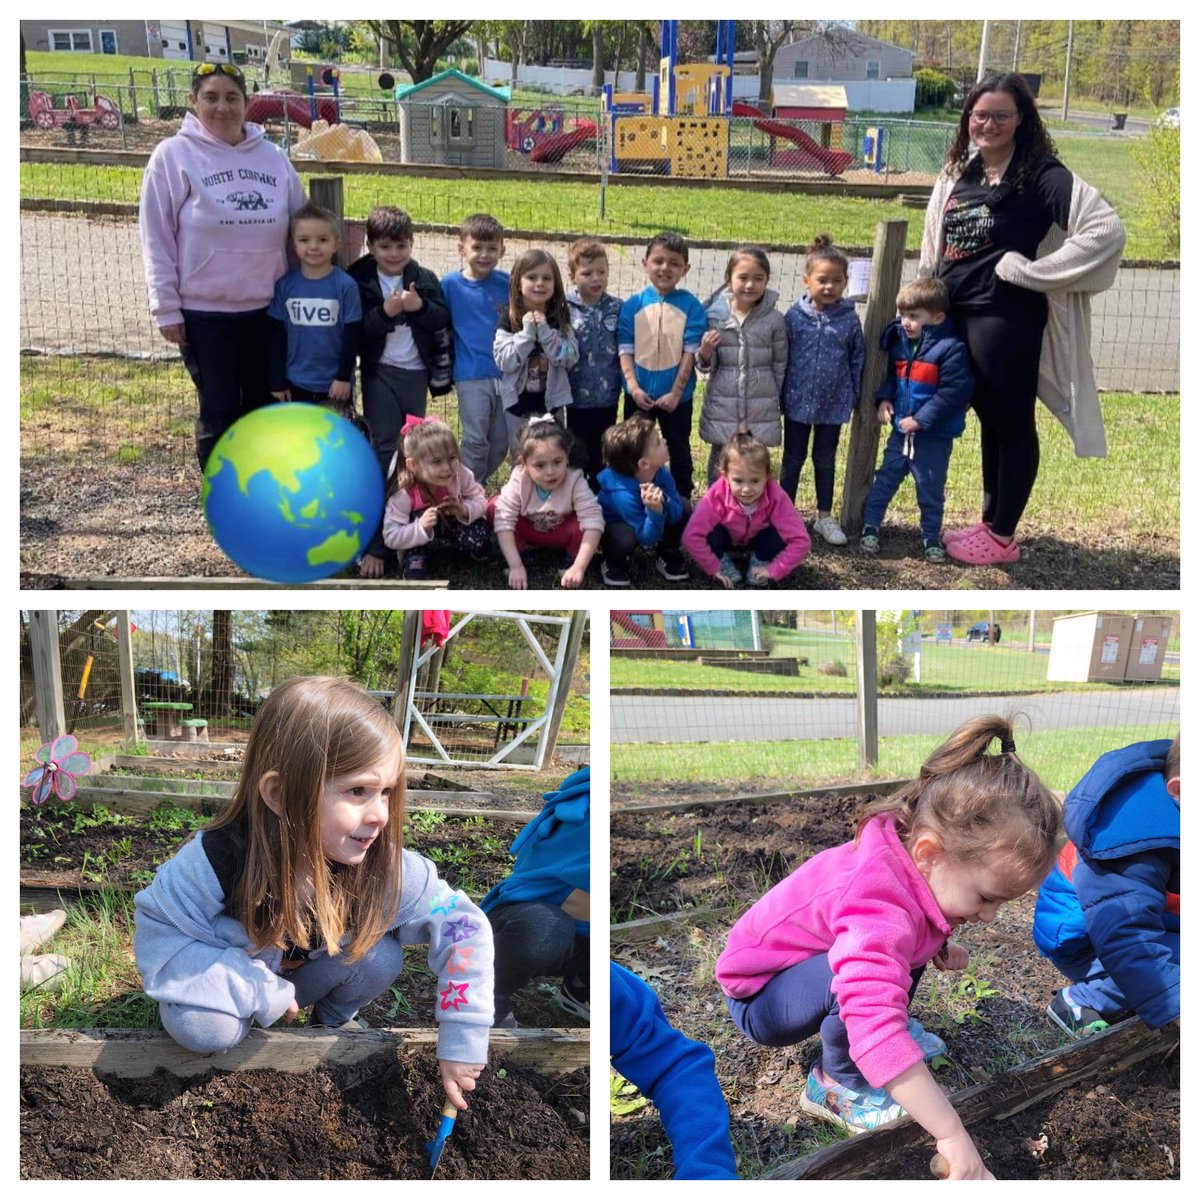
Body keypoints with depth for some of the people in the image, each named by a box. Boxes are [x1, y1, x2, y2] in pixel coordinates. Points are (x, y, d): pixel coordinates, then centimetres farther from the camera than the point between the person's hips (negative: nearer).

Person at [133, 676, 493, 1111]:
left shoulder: (381, 865, -31)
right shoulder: (216, 860, -37)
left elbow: (464, 928, -23)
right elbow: (158, 933, -27)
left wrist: (461, 1043, -26)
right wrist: (258, 992, -32)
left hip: (306, 973, 3)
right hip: (235, 979, -3)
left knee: (380, 957, -24)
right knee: (202, 1026, -32)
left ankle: (332, 1023, 7)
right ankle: (250, 1014, 3)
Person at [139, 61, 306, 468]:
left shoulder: (272, 156, 4)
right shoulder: (173, 155, -6)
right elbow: (156, 239, -6)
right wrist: (166, 308, -9)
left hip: (268, 306, 4)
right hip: (204, 311, -4)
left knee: (263, 406, 15)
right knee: (219, 412, 2)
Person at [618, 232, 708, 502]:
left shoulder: (691, 306, -8)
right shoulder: (633, 305, -4)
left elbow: (690, 353, -9)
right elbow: (625, 350, -5)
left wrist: (676, 392, -13)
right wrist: (633, 387, -14)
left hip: (676, 395, -1)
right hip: (639, 394, 1)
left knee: (679, 450, 14)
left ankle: (682, 500, 28)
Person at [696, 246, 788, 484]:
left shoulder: (775, 319, -5)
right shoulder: (714, 315, -4)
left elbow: (780, 366, 5)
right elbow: (706, 367, 3)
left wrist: (776, 401, 9)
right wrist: (705, 353, -18)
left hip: (761, 410, 0)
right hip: (722, 407, 0)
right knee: (719, 466, 12)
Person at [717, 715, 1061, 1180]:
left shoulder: (916, 849, -12)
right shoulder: (882, 911, -41)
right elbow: (874, 1027, -51)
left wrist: (940, 946, -1)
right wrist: (952, 1135, -47)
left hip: (808, 966, 9)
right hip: (759, 999, -9)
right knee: (869, 974, -35)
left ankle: (892, 1028, 17)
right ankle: (836, 1083, -10)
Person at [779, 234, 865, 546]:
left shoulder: (849, 319, -6)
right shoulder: (795, 316, -10)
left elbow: (858, 360, 2)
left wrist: (854, 398, 2)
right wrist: (779, 396, -4)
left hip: (834, 404, 1)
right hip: (798, 402, -1)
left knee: (825, 461, 16)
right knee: (793, 460, 13)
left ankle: (825, 517, 28)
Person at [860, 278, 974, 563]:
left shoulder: (950, 349, -19)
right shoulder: (900, 342, 3)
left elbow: (954, 392, -22)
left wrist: (921, 419, -22)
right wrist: (884, 398, -2)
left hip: (935, 437, -5)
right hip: (901, 432, 5)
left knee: (931, 491, 9)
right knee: (885, 480, 11)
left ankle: (932, 537, 24)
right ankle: (870, 527, 22)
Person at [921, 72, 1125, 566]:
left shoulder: (1041, 175, -11)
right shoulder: (958, 172, 11)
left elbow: (1107, 230, -21)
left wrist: (1029, 270, -18)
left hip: (1006, 317, -7)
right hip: (956, 314, 7)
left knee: (1012, 423, 4)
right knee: (988, 418, 17)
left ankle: (1002, 538, 14)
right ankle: (989, 522, 29)